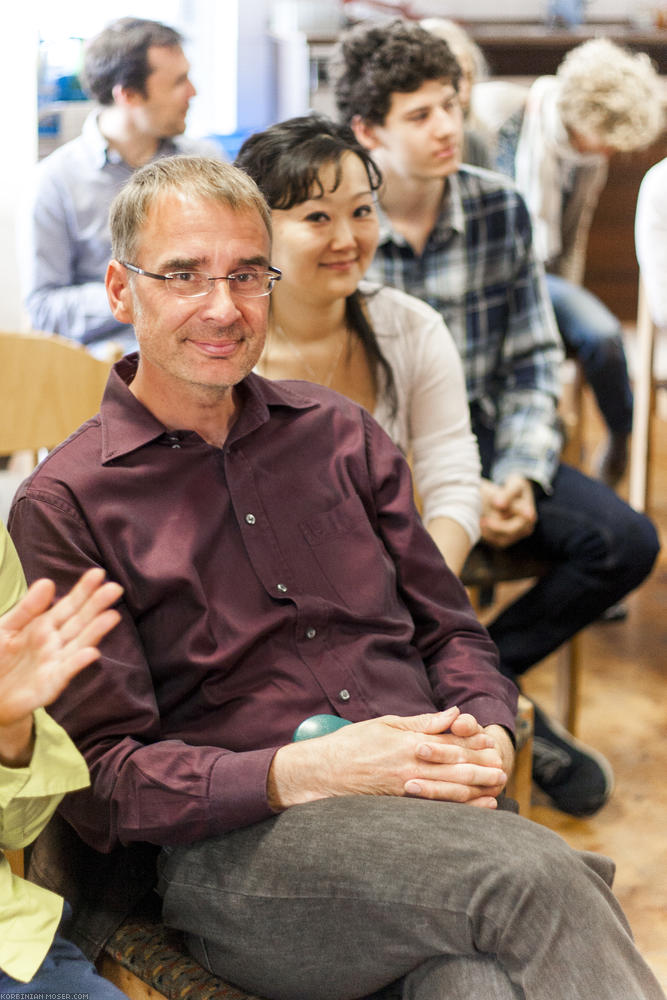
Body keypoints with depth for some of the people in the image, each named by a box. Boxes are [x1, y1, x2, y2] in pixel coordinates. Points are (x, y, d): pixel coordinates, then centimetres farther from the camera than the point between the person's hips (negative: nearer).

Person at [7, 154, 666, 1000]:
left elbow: (451, 630, 21)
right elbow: (100, 783, -2)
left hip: (429, 805, 4)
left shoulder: (340, 433, 18)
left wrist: (484, 736, -3)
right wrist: (301, 772, -16)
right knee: (537, 874, -31)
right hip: (234, 850, -3)